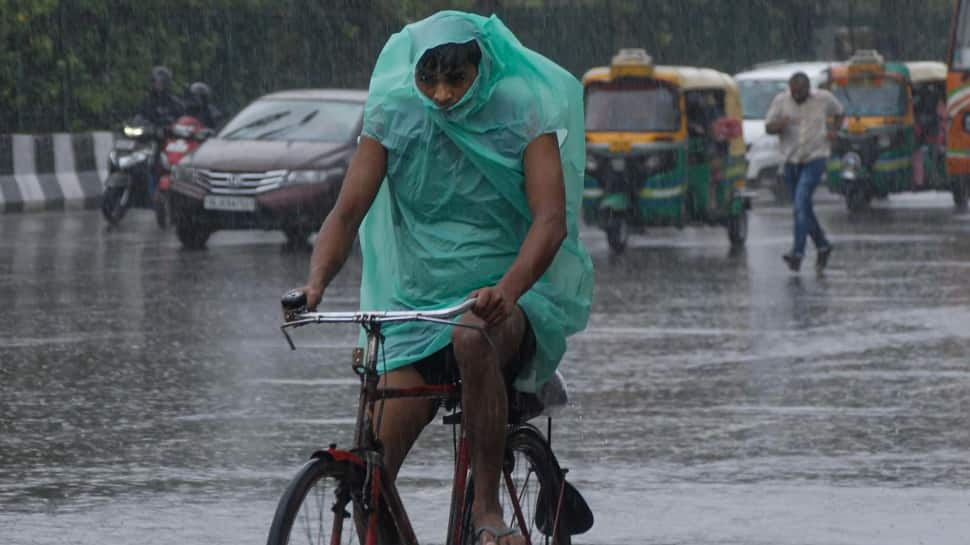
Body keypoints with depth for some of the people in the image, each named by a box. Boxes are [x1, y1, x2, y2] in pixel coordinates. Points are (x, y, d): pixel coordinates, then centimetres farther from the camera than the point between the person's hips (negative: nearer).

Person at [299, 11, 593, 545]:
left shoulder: (523, 113, -9)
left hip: (510, 299, -3)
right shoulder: (392, 116, -3)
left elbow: (552, 219, -21)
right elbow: (348, 211, -7)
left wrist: (507, 290, -40)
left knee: (472, 337, -40)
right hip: (418, 304, 3)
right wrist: (314, 285, -27)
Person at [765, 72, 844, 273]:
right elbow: (768, 127, 0)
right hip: (791, 160, 4)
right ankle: (822, 245, 31)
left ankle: (798, 252, -24)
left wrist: (833, 130, -1)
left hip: (815, 158, -4)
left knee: (801, 202, -20)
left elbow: (838, 112, 17)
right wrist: (780, 125, -22)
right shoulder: (781, 101, -2)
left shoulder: (824, 99, -3)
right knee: (802, 208, 11)